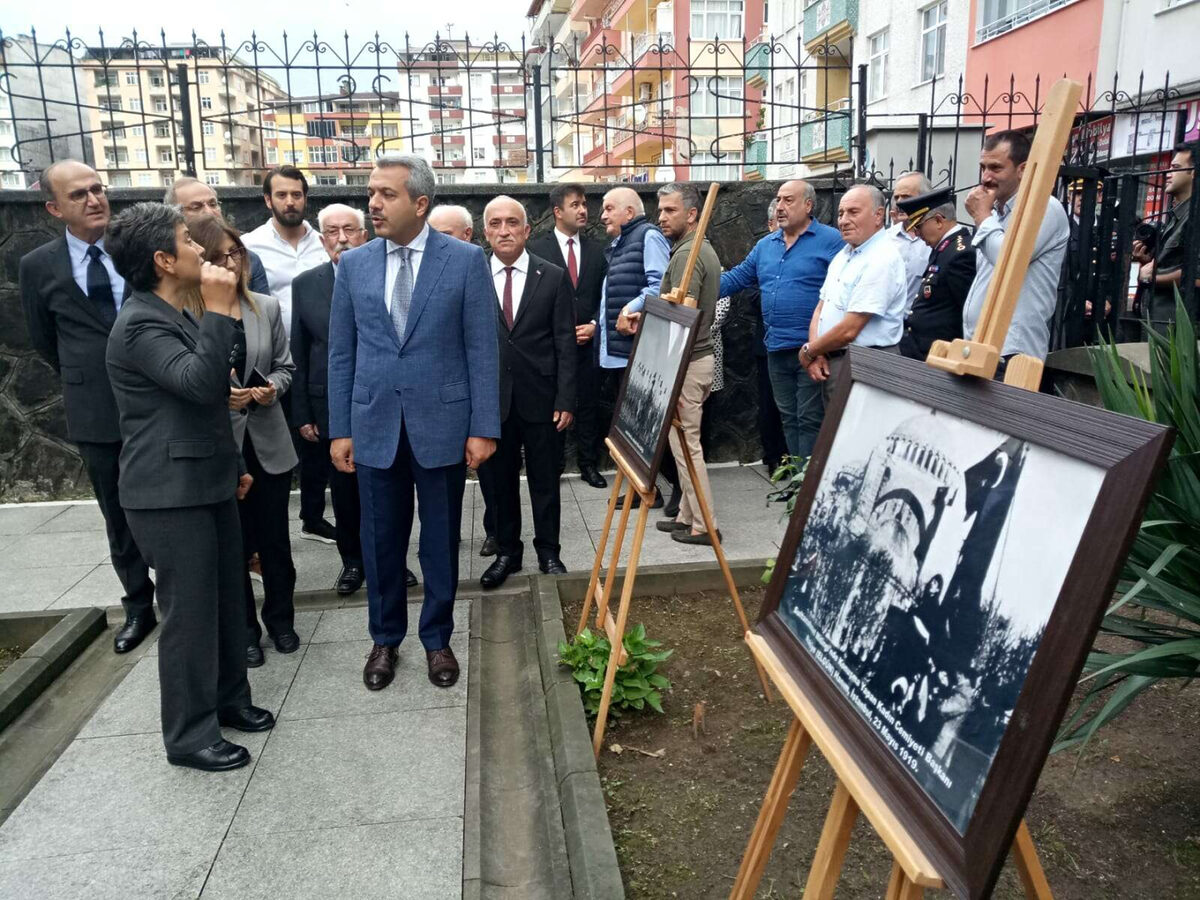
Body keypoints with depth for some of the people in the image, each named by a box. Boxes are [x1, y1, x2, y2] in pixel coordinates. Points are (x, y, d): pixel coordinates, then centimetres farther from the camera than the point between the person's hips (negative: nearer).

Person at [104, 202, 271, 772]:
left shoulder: (178, 318, 17)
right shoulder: (141, 324, -15)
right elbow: (199, 383, -31)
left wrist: (233, 465, 25)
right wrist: (219, 312, -26)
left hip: (207, 484, 10)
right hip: (171, 494, -10)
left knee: (226, 599, 16)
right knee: (190, 612, -2)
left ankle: (229, 698, 31)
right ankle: (189, 735, 12)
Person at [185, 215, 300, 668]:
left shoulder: (266, 307, 1)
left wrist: (273, 389, -11)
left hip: (267, 444, 3)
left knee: (275, 539, 14)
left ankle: (280, 618, 35)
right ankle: (243, 629, 30)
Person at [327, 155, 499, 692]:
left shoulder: (465, 260, -4)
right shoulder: (353, 265, 5)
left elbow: (482, 349, -5)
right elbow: (341, 354, 7)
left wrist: (483, 427, -8)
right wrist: (339, 429, 3)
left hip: (441, 424, -2)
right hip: (374, 425, 2)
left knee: (441, 540, 10)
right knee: (381, 541, 12)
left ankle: (437, 638, 29)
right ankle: (385, 638, 31)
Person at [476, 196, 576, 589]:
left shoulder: (553, 277, 0)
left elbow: (565, 344, -2)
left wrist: (565, 400, -7)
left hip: (539, 397, -1)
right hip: (490, 398, 1)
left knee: (545, 480, 9)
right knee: (497, 480, 10)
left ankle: (548, 551, 25)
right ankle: (506, 552, 26)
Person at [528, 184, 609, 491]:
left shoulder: (596, 250, 10)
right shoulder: (537, 248, -2)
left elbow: (603, 296, 10)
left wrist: (594, 325, -5)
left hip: (588, 341, 3)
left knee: (588, 405, 7)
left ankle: (589, 465, 17)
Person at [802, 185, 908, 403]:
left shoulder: (882, 259, -17)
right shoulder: (843, 254, 13)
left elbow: (848, 330, -22)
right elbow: (822, 307, 13)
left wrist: (808, 351, -7)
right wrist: (815, 353, -3)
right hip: (830, 362, 8)